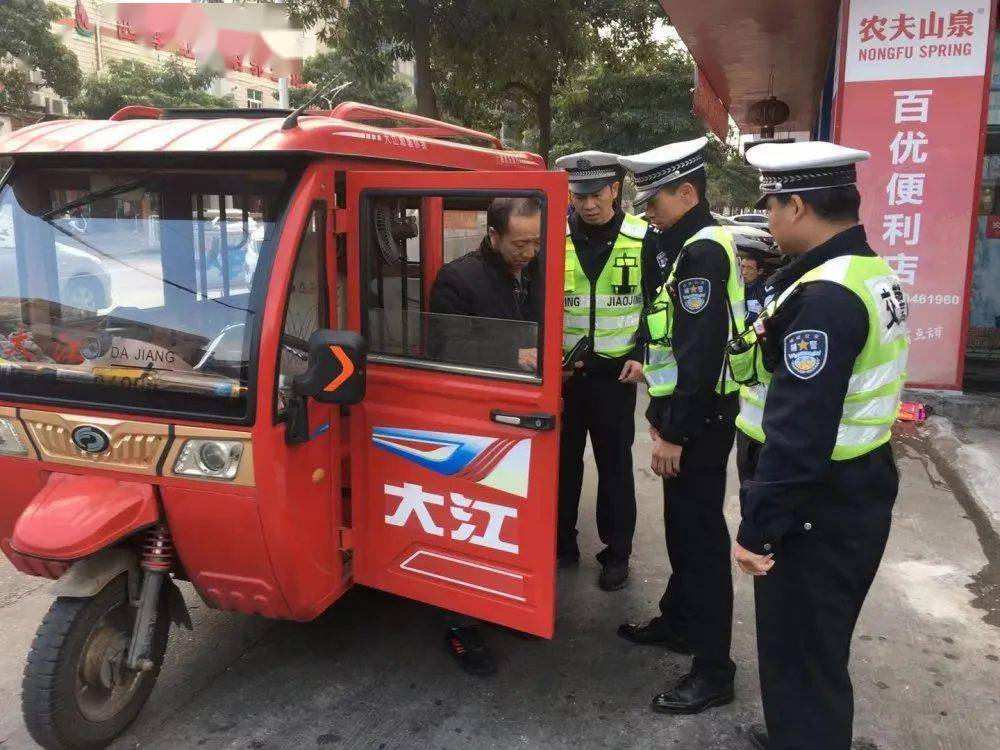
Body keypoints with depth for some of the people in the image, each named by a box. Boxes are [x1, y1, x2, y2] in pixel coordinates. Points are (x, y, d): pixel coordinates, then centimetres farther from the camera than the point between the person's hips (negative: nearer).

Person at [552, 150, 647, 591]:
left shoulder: (643, 238, -5)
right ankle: (560, 543, 27)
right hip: (562, 369, 1)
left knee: (615, 463, 8)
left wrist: (641, 356, -5)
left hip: (616, 371, -1)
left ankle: (617, 553, 22)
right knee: (562, 458, 11)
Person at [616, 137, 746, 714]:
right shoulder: (691, 247, 14)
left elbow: (701, 353, -25)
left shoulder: (704, 251, -18)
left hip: (699, 418, -10)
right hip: (689, 411, 10)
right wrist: (663, 415, 17)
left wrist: (674, 432, -22)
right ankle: (678, 621, 37)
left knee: (702, 536, -2)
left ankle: (714, 670, 10)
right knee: (682, 526, 20)